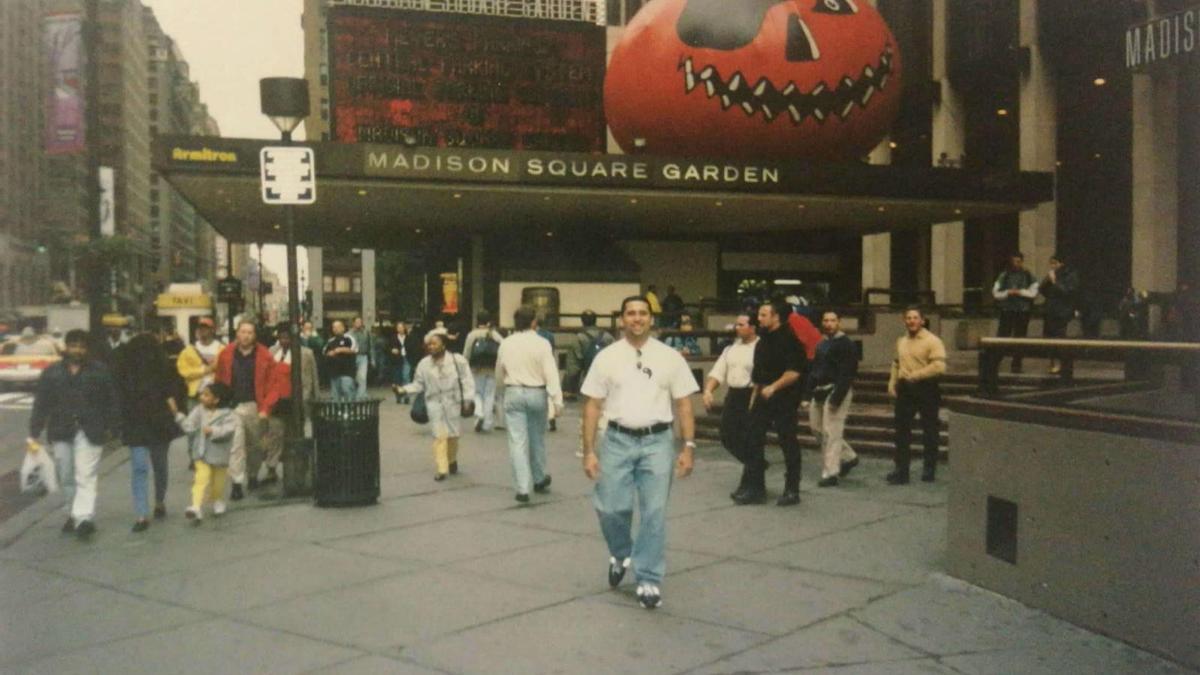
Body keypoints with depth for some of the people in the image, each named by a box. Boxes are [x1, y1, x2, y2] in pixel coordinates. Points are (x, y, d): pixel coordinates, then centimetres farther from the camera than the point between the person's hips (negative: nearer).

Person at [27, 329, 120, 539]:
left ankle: (84, 518, -15)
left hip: (89, 432, -4)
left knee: (85, 476, -10)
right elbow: (41, 404, 6)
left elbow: (111, 401, 1)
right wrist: (34, 433, 2)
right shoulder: (52, 373, 9)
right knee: (66, 477, 11)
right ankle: (73, 514, 25)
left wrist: (111, 427, -5)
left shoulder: (100, 371, 2)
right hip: (61, 432, 4)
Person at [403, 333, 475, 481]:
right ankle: (441, 469, -6)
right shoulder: (424, 364, 4)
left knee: (453, 435, 6)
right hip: (435, 403, 1)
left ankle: (452, 460, 33)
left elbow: (467, 381, -2)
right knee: (439, 436, -8)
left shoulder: (458, 360, -3)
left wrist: (467, 399, -8)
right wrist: (404, 390, -8)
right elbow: (418, 384, 8)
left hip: (453, 403, -1)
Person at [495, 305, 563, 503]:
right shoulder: (541, 344, -10)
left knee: (517, 442, 1)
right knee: (537, 439, 16)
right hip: (537, 393, -1)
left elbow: (499, 373, 13)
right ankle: (539, 480, 33)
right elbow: (551, 373, -14)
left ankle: (522, 489, -4)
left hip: (513, 393, 1)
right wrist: (557, 400, -14)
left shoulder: (506, 344, 0)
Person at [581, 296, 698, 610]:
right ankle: (620, 555, 32)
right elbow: (592, 406, 3)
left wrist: (688, 447, -4)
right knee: (611, 508, 0)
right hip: (617, 440, 0)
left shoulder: (670, 357, 4)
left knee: (654, 513, 1)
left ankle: (649, 580, 13)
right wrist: (588, 450, -2)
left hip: (657, 441, 0)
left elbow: (683, 405, 4)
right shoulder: (607, 357, 3)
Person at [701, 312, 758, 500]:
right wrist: (708, 390, -3)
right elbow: (718, 372, 12)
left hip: (751, 397, -7)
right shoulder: (731, 348, 12)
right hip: (732, 396, 7)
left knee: (749, 441, -2)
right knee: (728, 437, 10)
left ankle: (746, 484, 12)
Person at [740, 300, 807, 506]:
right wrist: (755, 396, 18)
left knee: (788, 444, 0)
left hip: (784, 398, -8)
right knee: (754, 442, 6)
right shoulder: (763, 341, 14)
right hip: (763, 397, 8)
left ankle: (792, 490, 10)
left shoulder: (788, 339, -12)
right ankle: (755, 489, 12)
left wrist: (773, 387, -21)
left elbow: (794, 371, -20)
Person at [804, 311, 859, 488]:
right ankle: (848, 457, 29)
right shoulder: (821, 344, 17)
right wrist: (808, 392, 11)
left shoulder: (846, 344, -9)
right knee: (816, 427, 14)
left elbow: (847, 373, -16)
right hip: (819, 392, 9)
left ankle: (830, 473, -2)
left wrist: (837, 397, -22)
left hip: (835, 391, -9)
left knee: (831, 432, -8)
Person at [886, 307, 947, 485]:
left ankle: (929, 470, 18)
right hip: (905, 390, 6)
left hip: (926, 390, -6)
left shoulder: (932, 341, -10)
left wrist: (914, 375, -20)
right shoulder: (901, 341, 13)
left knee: (929, 431, 6)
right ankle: (901, 471, 11)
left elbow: (939, 366, -21)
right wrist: (892, 384, 8)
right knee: (902, 431, 6)